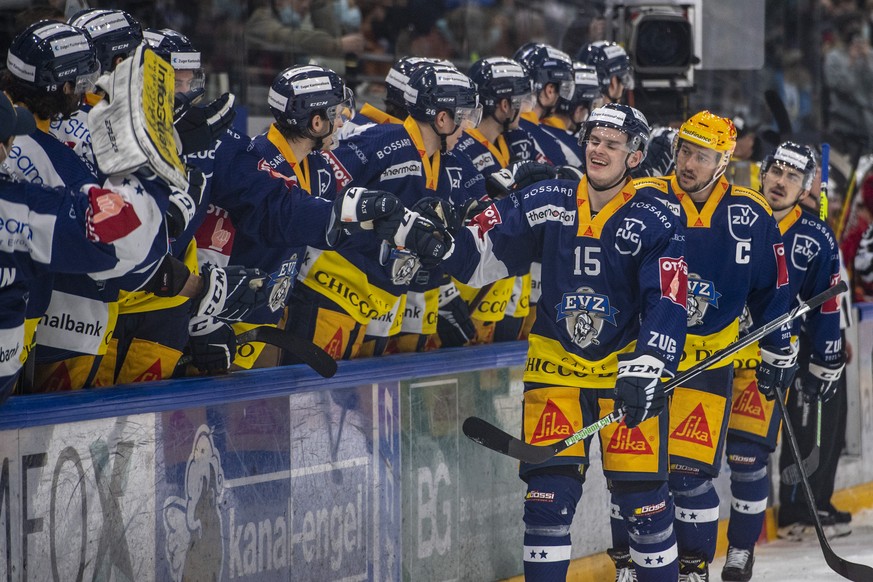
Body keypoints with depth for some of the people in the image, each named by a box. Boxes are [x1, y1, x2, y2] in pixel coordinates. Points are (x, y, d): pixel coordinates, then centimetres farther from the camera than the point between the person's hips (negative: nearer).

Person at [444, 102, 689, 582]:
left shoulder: (655, 221, -8)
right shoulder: (547, 203, 0)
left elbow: (667, 304, -14)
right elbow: (484, 248, 4)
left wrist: (645, 367, -24)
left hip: (626, 366, -2)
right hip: (555, 364, 2)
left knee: (641, 489, 0)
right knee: (550, 487, -5)